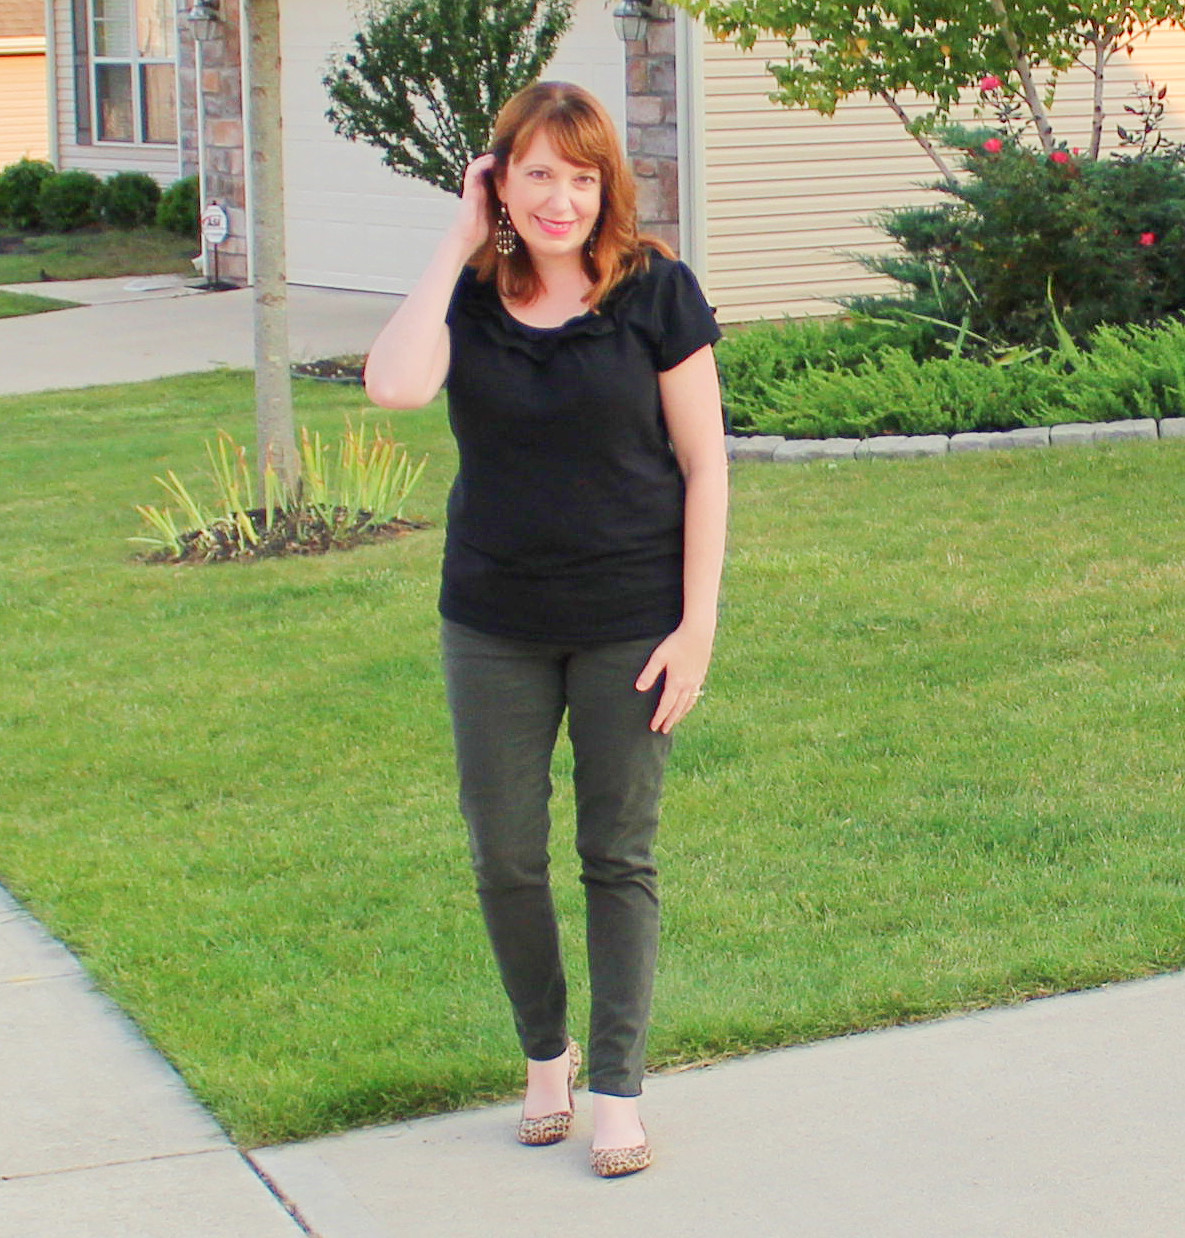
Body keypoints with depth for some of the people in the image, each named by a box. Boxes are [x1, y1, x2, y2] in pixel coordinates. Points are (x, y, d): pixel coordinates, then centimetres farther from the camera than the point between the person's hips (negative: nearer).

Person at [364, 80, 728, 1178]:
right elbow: (394, 385, -23)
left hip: (630, 622, -2)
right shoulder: (469, 298, -1)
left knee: (619, 854, 7)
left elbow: (704, 460, -4)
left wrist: (697, 623, -9)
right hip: (495, 624, 2)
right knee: (504, 857, 9)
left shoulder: (655, 291, -7)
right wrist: (459, 243, -14)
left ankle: (616, 1086, 18)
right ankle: (544, 1053, 31)